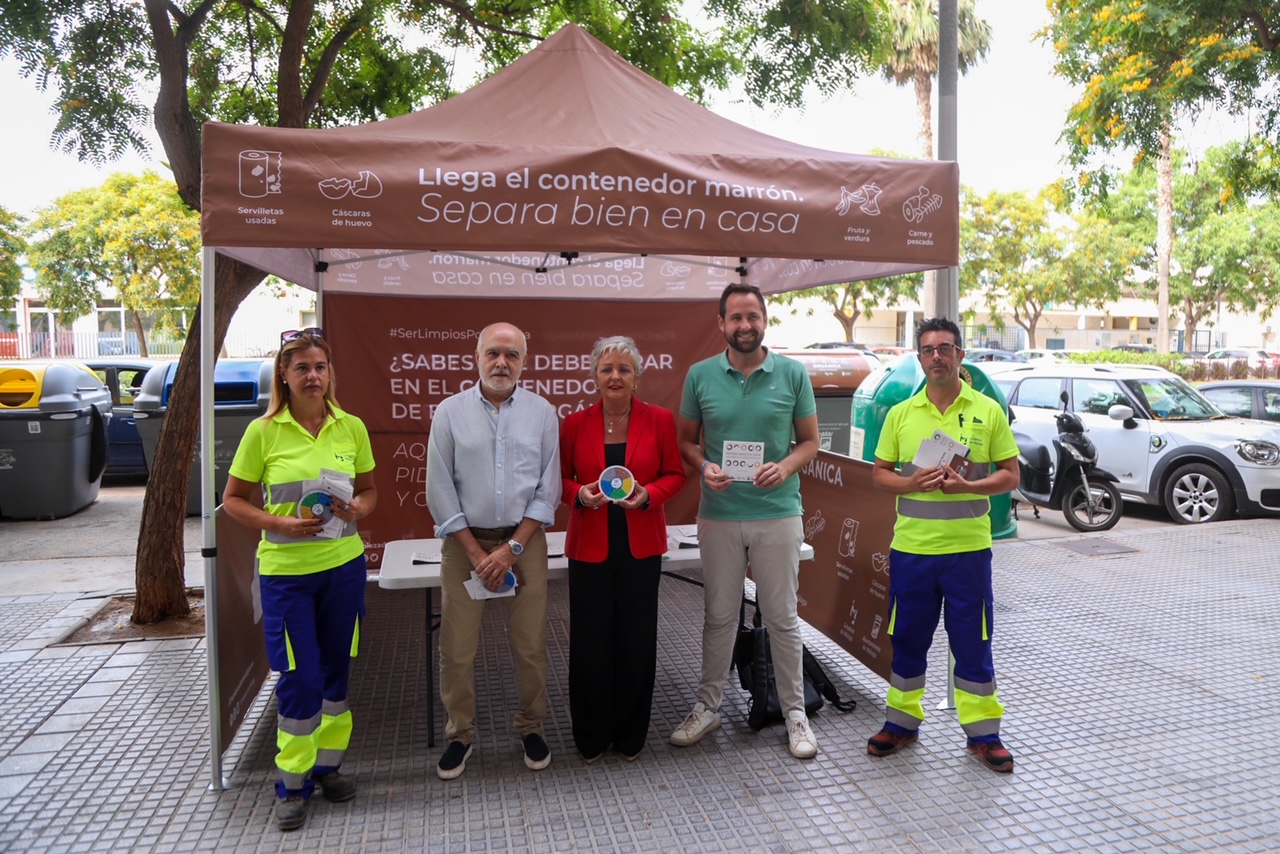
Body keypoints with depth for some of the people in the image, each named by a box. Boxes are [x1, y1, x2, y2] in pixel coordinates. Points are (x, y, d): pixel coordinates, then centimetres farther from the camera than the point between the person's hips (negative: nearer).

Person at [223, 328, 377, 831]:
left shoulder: (351, 427, 0)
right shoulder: (263, 432, -6)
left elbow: (369, 490, 11)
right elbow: (233, 500, 0)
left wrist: (357, 510, -11)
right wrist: (280, 523, -16)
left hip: (344, 566, 3)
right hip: (285, 570, -3)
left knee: (336, 670, 14)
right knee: (299, 677, 0)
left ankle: (327, 765, 33)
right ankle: (292, 782, 19)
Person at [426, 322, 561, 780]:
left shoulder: (542, 413, 1)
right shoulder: (450, 412, -1)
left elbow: (548, 489, 0)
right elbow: (440, 491, -2)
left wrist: (512, 547, -7)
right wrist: (476, 552, -6)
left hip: (524, 540, 0)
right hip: (464, 541, 0)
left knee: (530, 644, 6)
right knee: (457, 648, 5)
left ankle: (531, 728, 26)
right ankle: (460, 734, 25)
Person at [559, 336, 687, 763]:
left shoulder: (660, 420, -1)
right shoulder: (574, 424, 0)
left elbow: (675, 474, 4)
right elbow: (561, 478, 8)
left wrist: (648, 495, -14)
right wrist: (580, 495, -13)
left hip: (641, 547, 0)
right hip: (589, 547, 0)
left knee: (637, 641, 7)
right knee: (590, 642, 5)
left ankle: (630, 735, 28)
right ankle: (591, 736, 26)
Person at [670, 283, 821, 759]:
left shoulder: (793, 374, -1)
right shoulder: (700, 375, 1)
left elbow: (810, 440, 5)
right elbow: (686, 440, 8)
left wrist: (785, 467, -14)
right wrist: (703, 467, -13)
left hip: (778, 513, -1)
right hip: (719, 515, 1)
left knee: (781, 616, 8)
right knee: (719, 614, 13)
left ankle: (795, 712, 24)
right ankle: (708, 706, 29)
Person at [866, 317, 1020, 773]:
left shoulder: (988, 411, 1)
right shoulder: (900, 414, 5)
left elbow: (1010, 475, 2)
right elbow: (879, 473, 8)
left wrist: (967, 486, -16)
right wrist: (912, 483, -12)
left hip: (968, 548, -1)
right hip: (911, 547, 2)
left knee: (972, 642, 6)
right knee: (908, 638, 11)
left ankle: (983, 732, 22)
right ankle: (902, 722, 27)